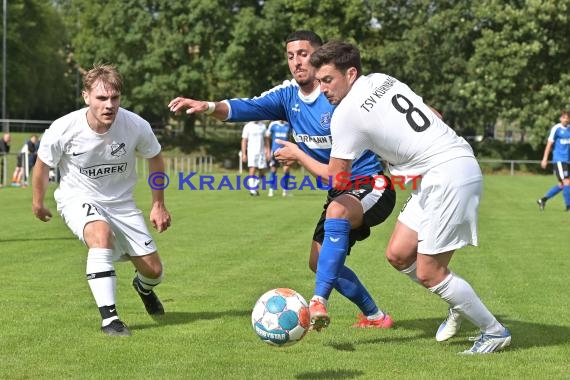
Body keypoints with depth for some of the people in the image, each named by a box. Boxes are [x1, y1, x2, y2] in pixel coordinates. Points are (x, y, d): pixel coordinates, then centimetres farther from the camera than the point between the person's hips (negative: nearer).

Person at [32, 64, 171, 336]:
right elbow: (43, 164, -4)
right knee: (101, 234, -37)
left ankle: (143, 287, 45)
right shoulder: (63, 129, -26)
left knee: (154, 271, 3)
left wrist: (158, 205, 5)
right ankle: (109, 317, -31)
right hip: (78, 199, -3)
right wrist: (37, 202, 9)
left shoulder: (136, 126, -22)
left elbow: (155, 158, 1)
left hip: (121, 201, 3)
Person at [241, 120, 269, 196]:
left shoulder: (262, 125, 9)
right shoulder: (248, 126, -2)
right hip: (252, 152, -4)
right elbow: (244, 141, -2)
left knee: (262, 172, 5)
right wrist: (243, 154, -7)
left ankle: (255, 186, 24)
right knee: (252, 170, -14)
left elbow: (265, 139, 14)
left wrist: (267, 151, 6)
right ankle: (252, 189, -12)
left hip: (261, 152, 4)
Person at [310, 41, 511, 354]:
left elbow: (336, 179, -3)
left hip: (448, 176, -9)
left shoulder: (346, 113, -12)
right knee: (398, 254, 10)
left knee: (428, 273, -4)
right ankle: (459, 305, 24)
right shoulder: (383, 80, 11)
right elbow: (434, 115, 17)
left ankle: (495, 332, 9)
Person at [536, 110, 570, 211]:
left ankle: (543, 200, 21)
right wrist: (545, 159, -7)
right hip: (559, 160, -7)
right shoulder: (556, 129, -6)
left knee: (561, 185, 9)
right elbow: (549, 144, -4)